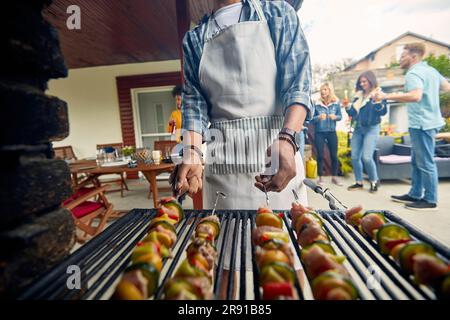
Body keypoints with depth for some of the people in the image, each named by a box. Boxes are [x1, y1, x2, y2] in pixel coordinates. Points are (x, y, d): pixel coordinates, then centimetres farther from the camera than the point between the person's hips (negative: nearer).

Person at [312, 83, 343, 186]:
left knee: (334, 155, 6)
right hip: (319, 133, -2)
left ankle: (334, 177, 20)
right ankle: (320, 178, 15)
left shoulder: (336, 103, 1)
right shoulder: (316, 104, -5)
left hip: (332, 132, 2)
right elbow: (312, 118, -3)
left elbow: (340, 116, 7)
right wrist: (319, 117, -23)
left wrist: (335, 117, -15)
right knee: (320, 155, 3)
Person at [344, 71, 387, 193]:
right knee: (355, 157, 2)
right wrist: (347, 106, -6)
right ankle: (359, 182, 15)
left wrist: (377, 102, -27)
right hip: (358, 128, 6)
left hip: (371, 129, -5)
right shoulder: (358, 95, 12)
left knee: (367, 157, -14)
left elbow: (383, 111, -11)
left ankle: (374, 181, 7)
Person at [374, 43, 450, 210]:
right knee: (417, 161, 15)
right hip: (429, 121, 10)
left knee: (425, 163, -3)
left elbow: (416, 96, -32)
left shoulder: (413, 73, -15)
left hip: (421, 123, -10)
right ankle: (415, 194, 23)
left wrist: (387, 96, -30)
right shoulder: (430, 70, 16)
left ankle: (430, 200, 7)